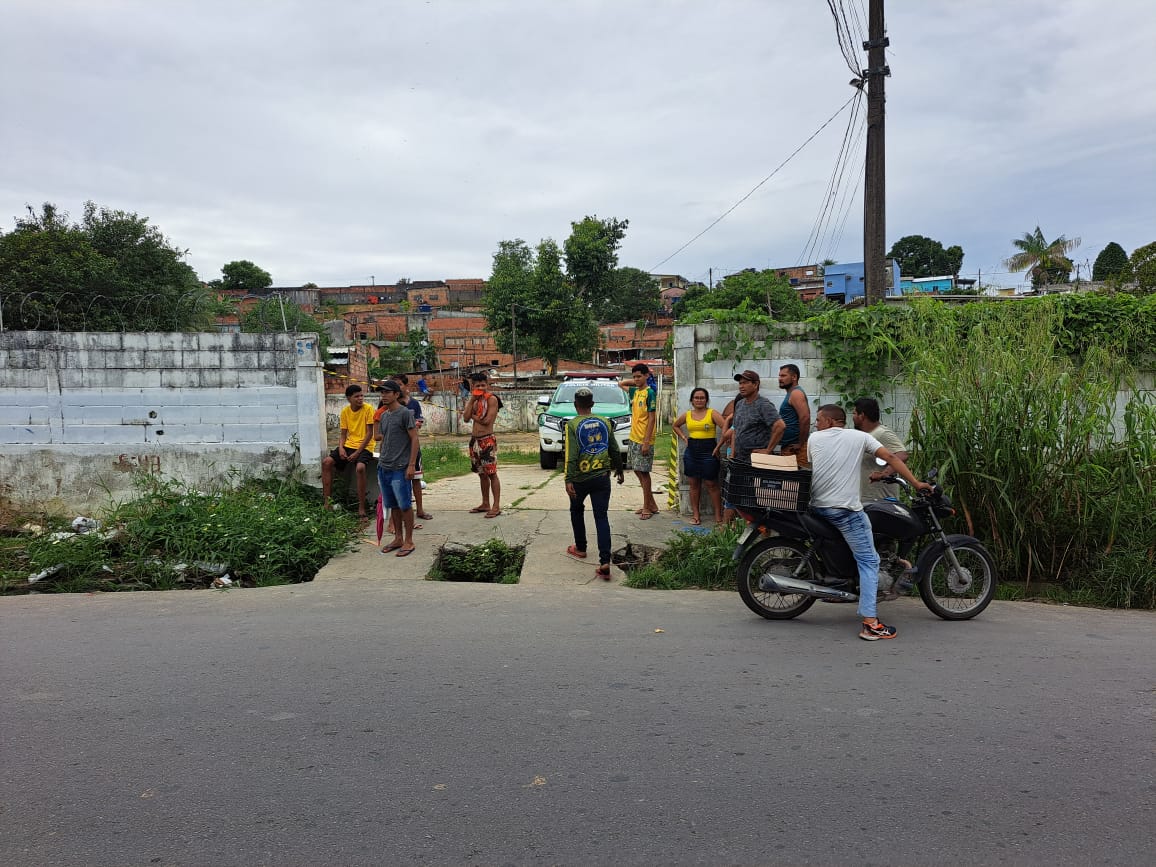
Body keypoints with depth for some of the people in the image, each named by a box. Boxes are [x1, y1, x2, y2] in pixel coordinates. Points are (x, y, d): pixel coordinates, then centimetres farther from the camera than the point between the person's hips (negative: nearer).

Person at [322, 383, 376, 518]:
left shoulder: (368, 409, -10)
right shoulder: (345, 411, 5)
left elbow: (369, 433, -12)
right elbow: (343, 434, 9)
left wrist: (357, 453, -17)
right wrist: (341, 448, -11)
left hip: (364, 447, -6)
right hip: (349, 445, 6)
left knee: (360, 468, -34)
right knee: (326, 463, -11)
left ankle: (361, 508, -25)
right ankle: (327, 501, -4)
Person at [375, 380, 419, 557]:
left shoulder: (405, 413, -9)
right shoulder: (383, 416, 14)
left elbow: (414, 439, -11)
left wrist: (411, 465, -15)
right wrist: (381, 460, 17)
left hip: (400, 469, -7)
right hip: (383, 467, 7)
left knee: (404, 505, -1)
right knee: (392, 505, 13)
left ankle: (408, 541, 8)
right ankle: (398, 538, 22)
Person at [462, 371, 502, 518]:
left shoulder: (492, 399, -8)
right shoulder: (474, 400, 12)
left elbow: (487, 420, -17)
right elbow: (466, 418, -1)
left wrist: (472, 415, -2)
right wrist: (472, 399, -5)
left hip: (487, 440, -7)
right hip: (475, 439, 7)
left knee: (491, 474, -6)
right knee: (481, 474, 13)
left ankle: (496, 506, -4)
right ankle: (485, 504, 22)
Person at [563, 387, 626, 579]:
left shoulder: (572, 424, -8)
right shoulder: (604, 422, 5)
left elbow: (571, 455, -16)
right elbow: (615, 450, 10)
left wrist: (568, 480, -18)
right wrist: (619, 470, 25)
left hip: (580, 478, -2)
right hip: (602, 477, 2)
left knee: (577, 510, 24)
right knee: (601, 517, 0)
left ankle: (580, 548, 36)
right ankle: (605, 562, -11)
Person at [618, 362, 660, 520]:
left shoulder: (649, 392, -12)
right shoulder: (634, 392, 10)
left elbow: (651, 418, -16)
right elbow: (620, 384, 30)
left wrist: (646, 442, -20)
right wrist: (635, 382, 13)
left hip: (644, 440, -8)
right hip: (633, 437, 8)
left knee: (643, 472, -2)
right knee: (637, 470, 12)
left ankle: (647, 507, 8)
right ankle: (652, 504, 21)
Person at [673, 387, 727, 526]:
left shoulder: (712, 413, -5)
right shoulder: (687, 415, 9)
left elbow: (725, 426, -17)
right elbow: (675, 425, 27)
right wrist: (683, 437, 12)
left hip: (708, 451, -5)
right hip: (691, 452, 5)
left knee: (712, 485, -1)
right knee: (694, 484, 9)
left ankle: (718, 516, 6)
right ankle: (695, 515, 17)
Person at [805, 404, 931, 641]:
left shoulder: (813, 438, 10)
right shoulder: (859, 437, 7)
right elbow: (890, 457, 1)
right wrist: (916, 483, 5)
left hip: (816, 506, 4)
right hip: (845, 509, -4)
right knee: (869, 561, -2)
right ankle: (870, 623, -11)